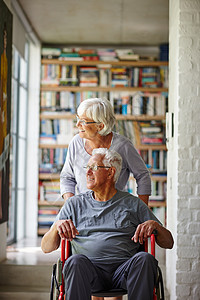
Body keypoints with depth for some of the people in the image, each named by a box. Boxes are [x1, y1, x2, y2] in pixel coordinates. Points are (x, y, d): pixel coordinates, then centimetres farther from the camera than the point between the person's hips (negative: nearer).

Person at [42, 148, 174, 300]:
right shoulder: (74, 204, 19)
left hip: (124, 269, 1)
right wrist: (57, 225, -8)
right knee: (76, 261, -34)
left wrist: (154, 224, -6)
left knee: (145, 259, -32)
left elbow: (169, 243, 15)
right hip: (90, 271, 0)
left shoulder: (133, 204, 17)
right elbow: (46, 247, 13)